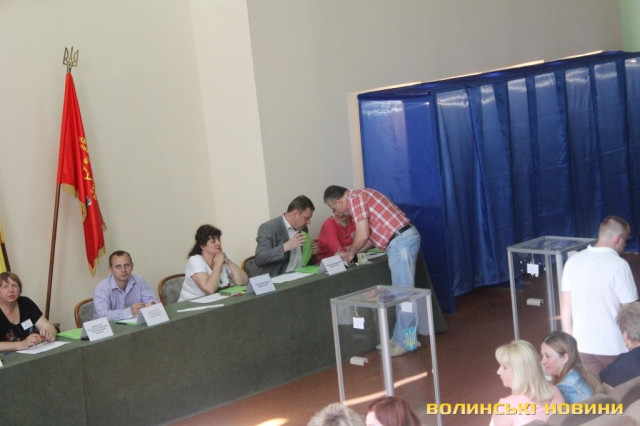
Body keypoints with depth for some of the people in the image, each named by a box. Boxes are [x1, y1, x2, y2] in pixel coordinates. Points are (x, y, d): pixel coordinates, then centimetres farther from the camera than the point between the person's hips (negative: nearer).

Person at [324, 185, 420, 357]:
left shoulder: (354, 199, -10)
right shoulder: (360, 195, 21)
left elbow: (363, 236, -15)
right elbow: (370, 236, 26)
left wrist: (351, 253, 3)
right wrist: (350, 253, 26)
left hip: (401, 242, -11)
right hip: (405, 239, 11)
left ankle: (404, 342, 0)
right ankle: (400, 337, 21)